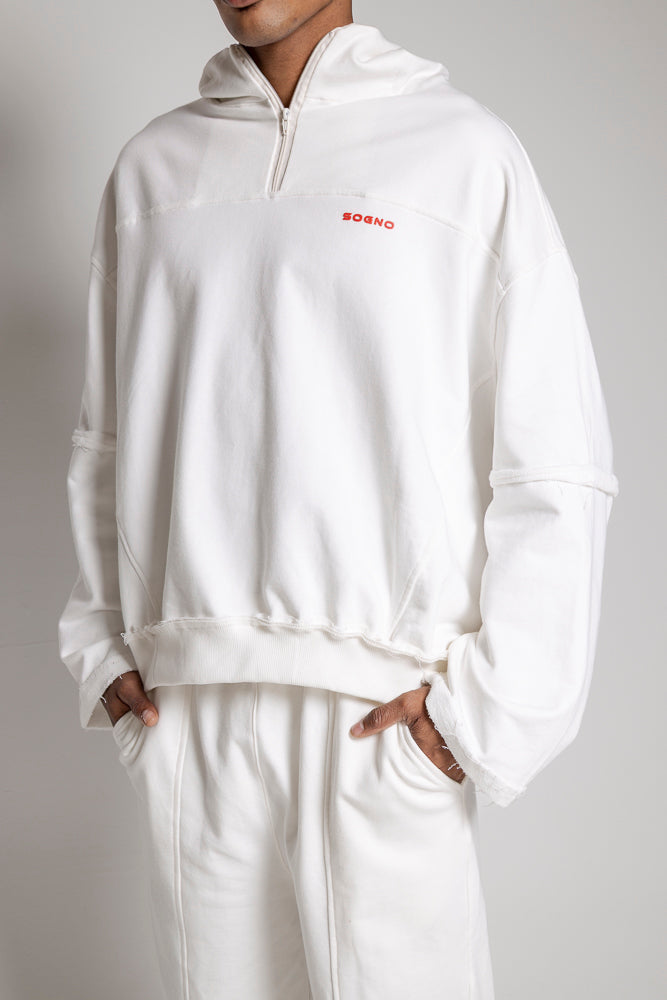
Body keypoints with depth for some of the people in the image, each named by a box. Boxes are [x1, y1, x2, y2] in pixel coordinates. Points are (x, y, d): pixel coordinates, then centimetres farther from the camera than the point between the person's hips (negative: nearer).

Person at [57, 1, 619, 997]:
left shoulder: (463, 149, 1)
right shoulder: (149, 166, 13)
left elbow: (557, 471, -4)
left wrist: (491, 705, -9)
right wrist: (101, 646, 8)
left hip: (385, 719, -3)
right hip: (184, 717, 4)